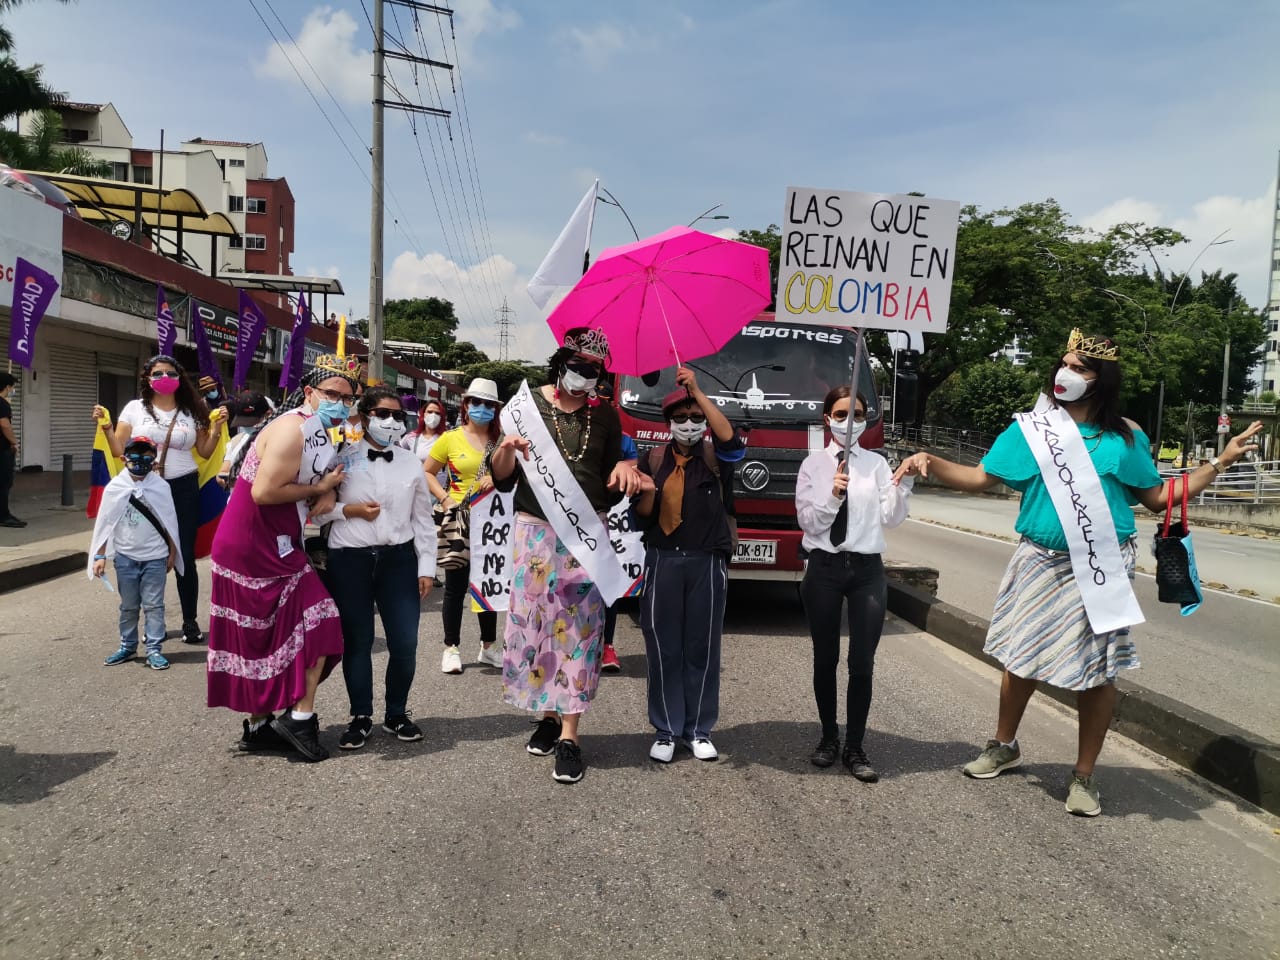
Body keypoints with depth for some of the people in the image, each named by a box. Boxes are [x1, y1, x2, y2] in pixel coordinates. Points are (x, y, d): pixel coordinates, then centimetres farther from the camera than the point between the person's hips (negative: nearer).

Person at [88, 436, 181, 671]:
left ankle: (154, 649, 7)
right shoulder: (115, 487, -2)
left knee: (153, 605, 2)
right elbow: (104, 524, 1)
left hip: (155, 557, -1)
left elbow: (170, 523, 3)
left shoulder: (161, 487, -3)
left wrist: (172, 553, 5)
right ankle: (127, 647, 25)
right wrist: (100, 556, -1)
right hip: (126, 557, 1)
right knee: (128, 606, 13)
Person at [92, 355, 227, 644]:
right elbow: (119, 450, 3)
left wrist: (216, 428, -4)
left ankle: (190, 621, 10)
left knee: (185, 557, 0)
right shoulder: (135, 408, 4)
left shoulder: (192, 412, 7)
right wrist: (106, 426, -11)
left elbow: (204, 452, 9)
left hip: (183, 490, 0)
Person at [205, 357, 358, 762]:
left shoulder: (324, 432, 10)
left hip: (275, 546, 10)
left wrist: (329, 492, -5)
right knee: (316, 620, -6)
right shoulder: (293, 429, -19)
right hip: (254, 546, -10)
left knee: (262, 636, 15)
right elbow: (264, 492, -25)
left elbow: (326, 476, 17)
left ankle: (260, 725, 25)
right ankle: (300, 716, 2)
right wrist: (320, 488, -15)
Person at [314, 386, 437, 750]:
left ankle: (397, 714, 21)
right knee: (357, 642, 6)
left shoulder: (412, 463, 8)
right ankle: (361, 717, 21)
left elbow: (423, 519, 9)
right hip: (350, 560, -1)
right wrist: (350, 510, -12)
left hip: (399, 558, 2)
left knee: (405, 643, 0)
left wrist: (426, 567, 4)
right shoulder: (342, 459, 2)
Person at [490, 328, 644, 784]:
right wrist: (507, 451, -18)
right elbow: (502, 480, 3)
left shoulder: (605, 416, 9)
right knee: (533, 621, 3)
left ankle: (569, 736, 4)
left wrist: (625, 467, -7)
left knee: (580, 627, -2)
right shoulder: (529, 404, 3)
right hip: (536, 532, -1)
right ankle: (548, 716, 23)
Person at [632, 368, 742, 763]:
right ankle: (666, 730, 15)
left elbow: (729, 436, -22)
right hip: (662, 560, 1)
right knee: (663, 647, 4)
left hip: (707, 562, -1)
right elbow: (642, 514, 8)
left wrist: (697, 390, -21)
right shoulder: (655, 458, 8)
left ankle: (699, 729, 18)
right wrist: (648, 492, -15)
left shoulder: (715, 457, 2)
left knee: (702, 647, 6)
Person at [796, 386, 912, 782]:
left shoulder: (876, 464, 3)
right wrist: (833, 495, -21)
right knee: (825, 659, 11)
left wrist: (903, 484, -18)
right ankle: (829, 736, 30)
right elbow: (808, 522, -6)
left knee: (862, 663, 2)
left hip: (867, 569, 1)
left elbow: (892, 518, -4)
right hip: (824, 568, 0)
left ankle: (855, 749, 15)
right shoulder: (813, 464, 0)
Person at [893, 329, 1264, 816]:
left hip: (1102, 568, 0)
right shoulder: (1029, 428, 0)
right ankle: (1004, 745, 34)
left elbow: (1157, 499, 10)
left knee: (1096, 671, 4)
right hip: (1042, 562, 0)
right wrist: (930, 462, -16)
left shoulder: (1124, 437, 2)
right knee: (1022, 657, 10)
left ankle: (1084, 776, 21)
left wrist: (1220, 462, 7)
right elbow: (980, 479, -1)